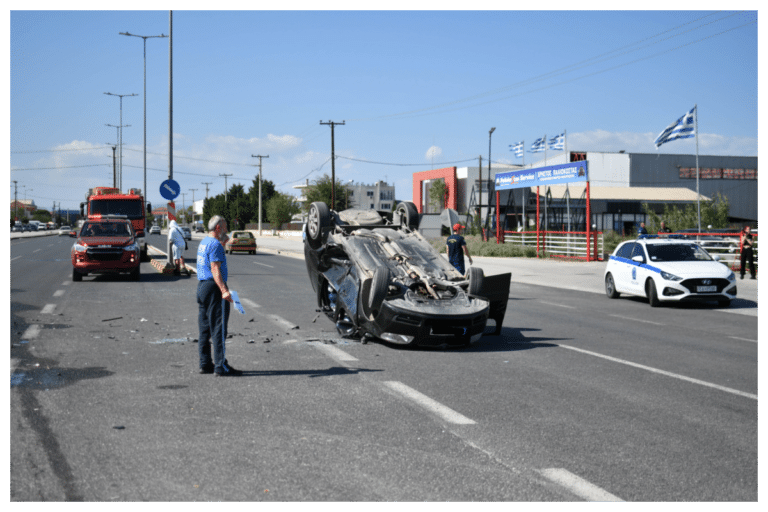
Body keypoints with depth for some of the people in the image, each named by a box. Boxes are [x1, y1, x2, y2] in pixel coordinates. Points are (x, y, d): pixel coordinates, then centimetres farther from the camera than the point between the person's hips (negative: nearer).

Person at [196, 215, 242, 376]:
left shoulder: (203, 243, 17)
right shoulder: (215, 244, -13)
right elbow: (215, 269, -22)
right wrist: (224, 290, -29)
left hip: (202, 285, 10)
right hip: (213, 287, -10)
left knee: (205, 329, 13)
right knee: (219, 328, -9)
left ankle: (205, 363, 17)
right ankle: (221, 366, -10)